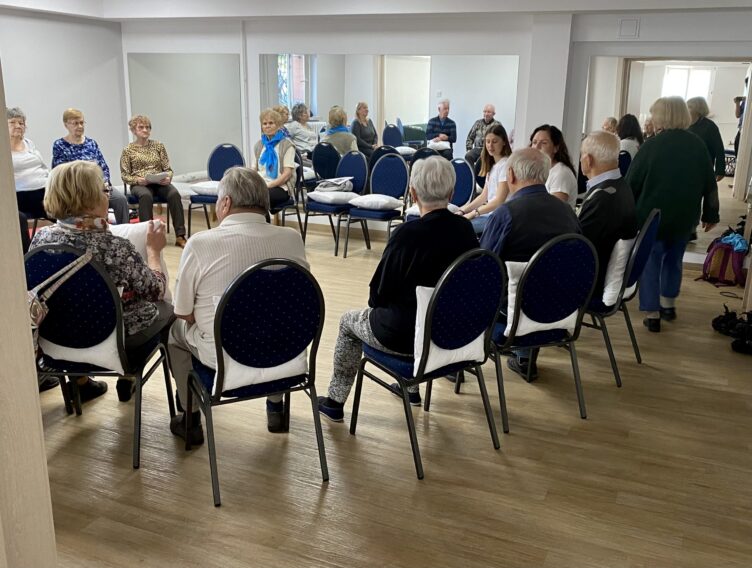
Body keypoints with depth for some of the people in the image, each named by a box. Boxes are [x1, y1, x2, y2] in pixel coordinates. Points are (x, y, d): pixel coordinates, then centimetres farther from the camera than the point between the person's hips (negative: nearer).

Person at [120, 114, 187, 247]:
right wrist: (138, 180, -15)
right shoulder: (128, 150, 9)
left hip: (160, 183, 2)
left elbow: (168, 168, 13)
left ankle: (180, 236, -34)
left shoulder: (158, 145, 15)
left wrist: (168, 178, -10)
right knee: (146, 195, -39)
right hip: (139, 185, -2)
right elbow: (125, 175, 5)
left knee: (174, 193, -32)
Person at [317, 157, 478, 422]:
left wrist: (375, 301, 10)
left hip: (406, 334, -6)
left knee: (349, 321, 23)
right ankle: (411, 387, 46)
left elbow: (379, 293, -15)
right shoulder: (465, 229, -7)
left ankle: (335, 401, 32)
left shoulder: (408, 233, -24)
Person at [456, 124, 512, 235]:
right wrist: (462, 211, 6)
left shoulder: (506, 165, -11)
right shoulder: (492, 165, 16)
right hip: (489, 212, 9)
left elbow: (499, 200, -16)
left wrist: (472, 213, -17)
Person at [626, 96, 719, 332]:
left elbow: (632, 183, -11)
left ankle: (652, 314, 5)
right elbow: (710, 185, 5)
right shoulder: (698, 145, -1)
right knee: (673, 260, 22)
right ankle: (668, 304, 32)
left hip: (652, 216, -4)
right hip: (684, 217, 4)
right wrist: (711, 214, 16)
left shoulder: (652, 145, -14)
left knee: (650, 262, 6)